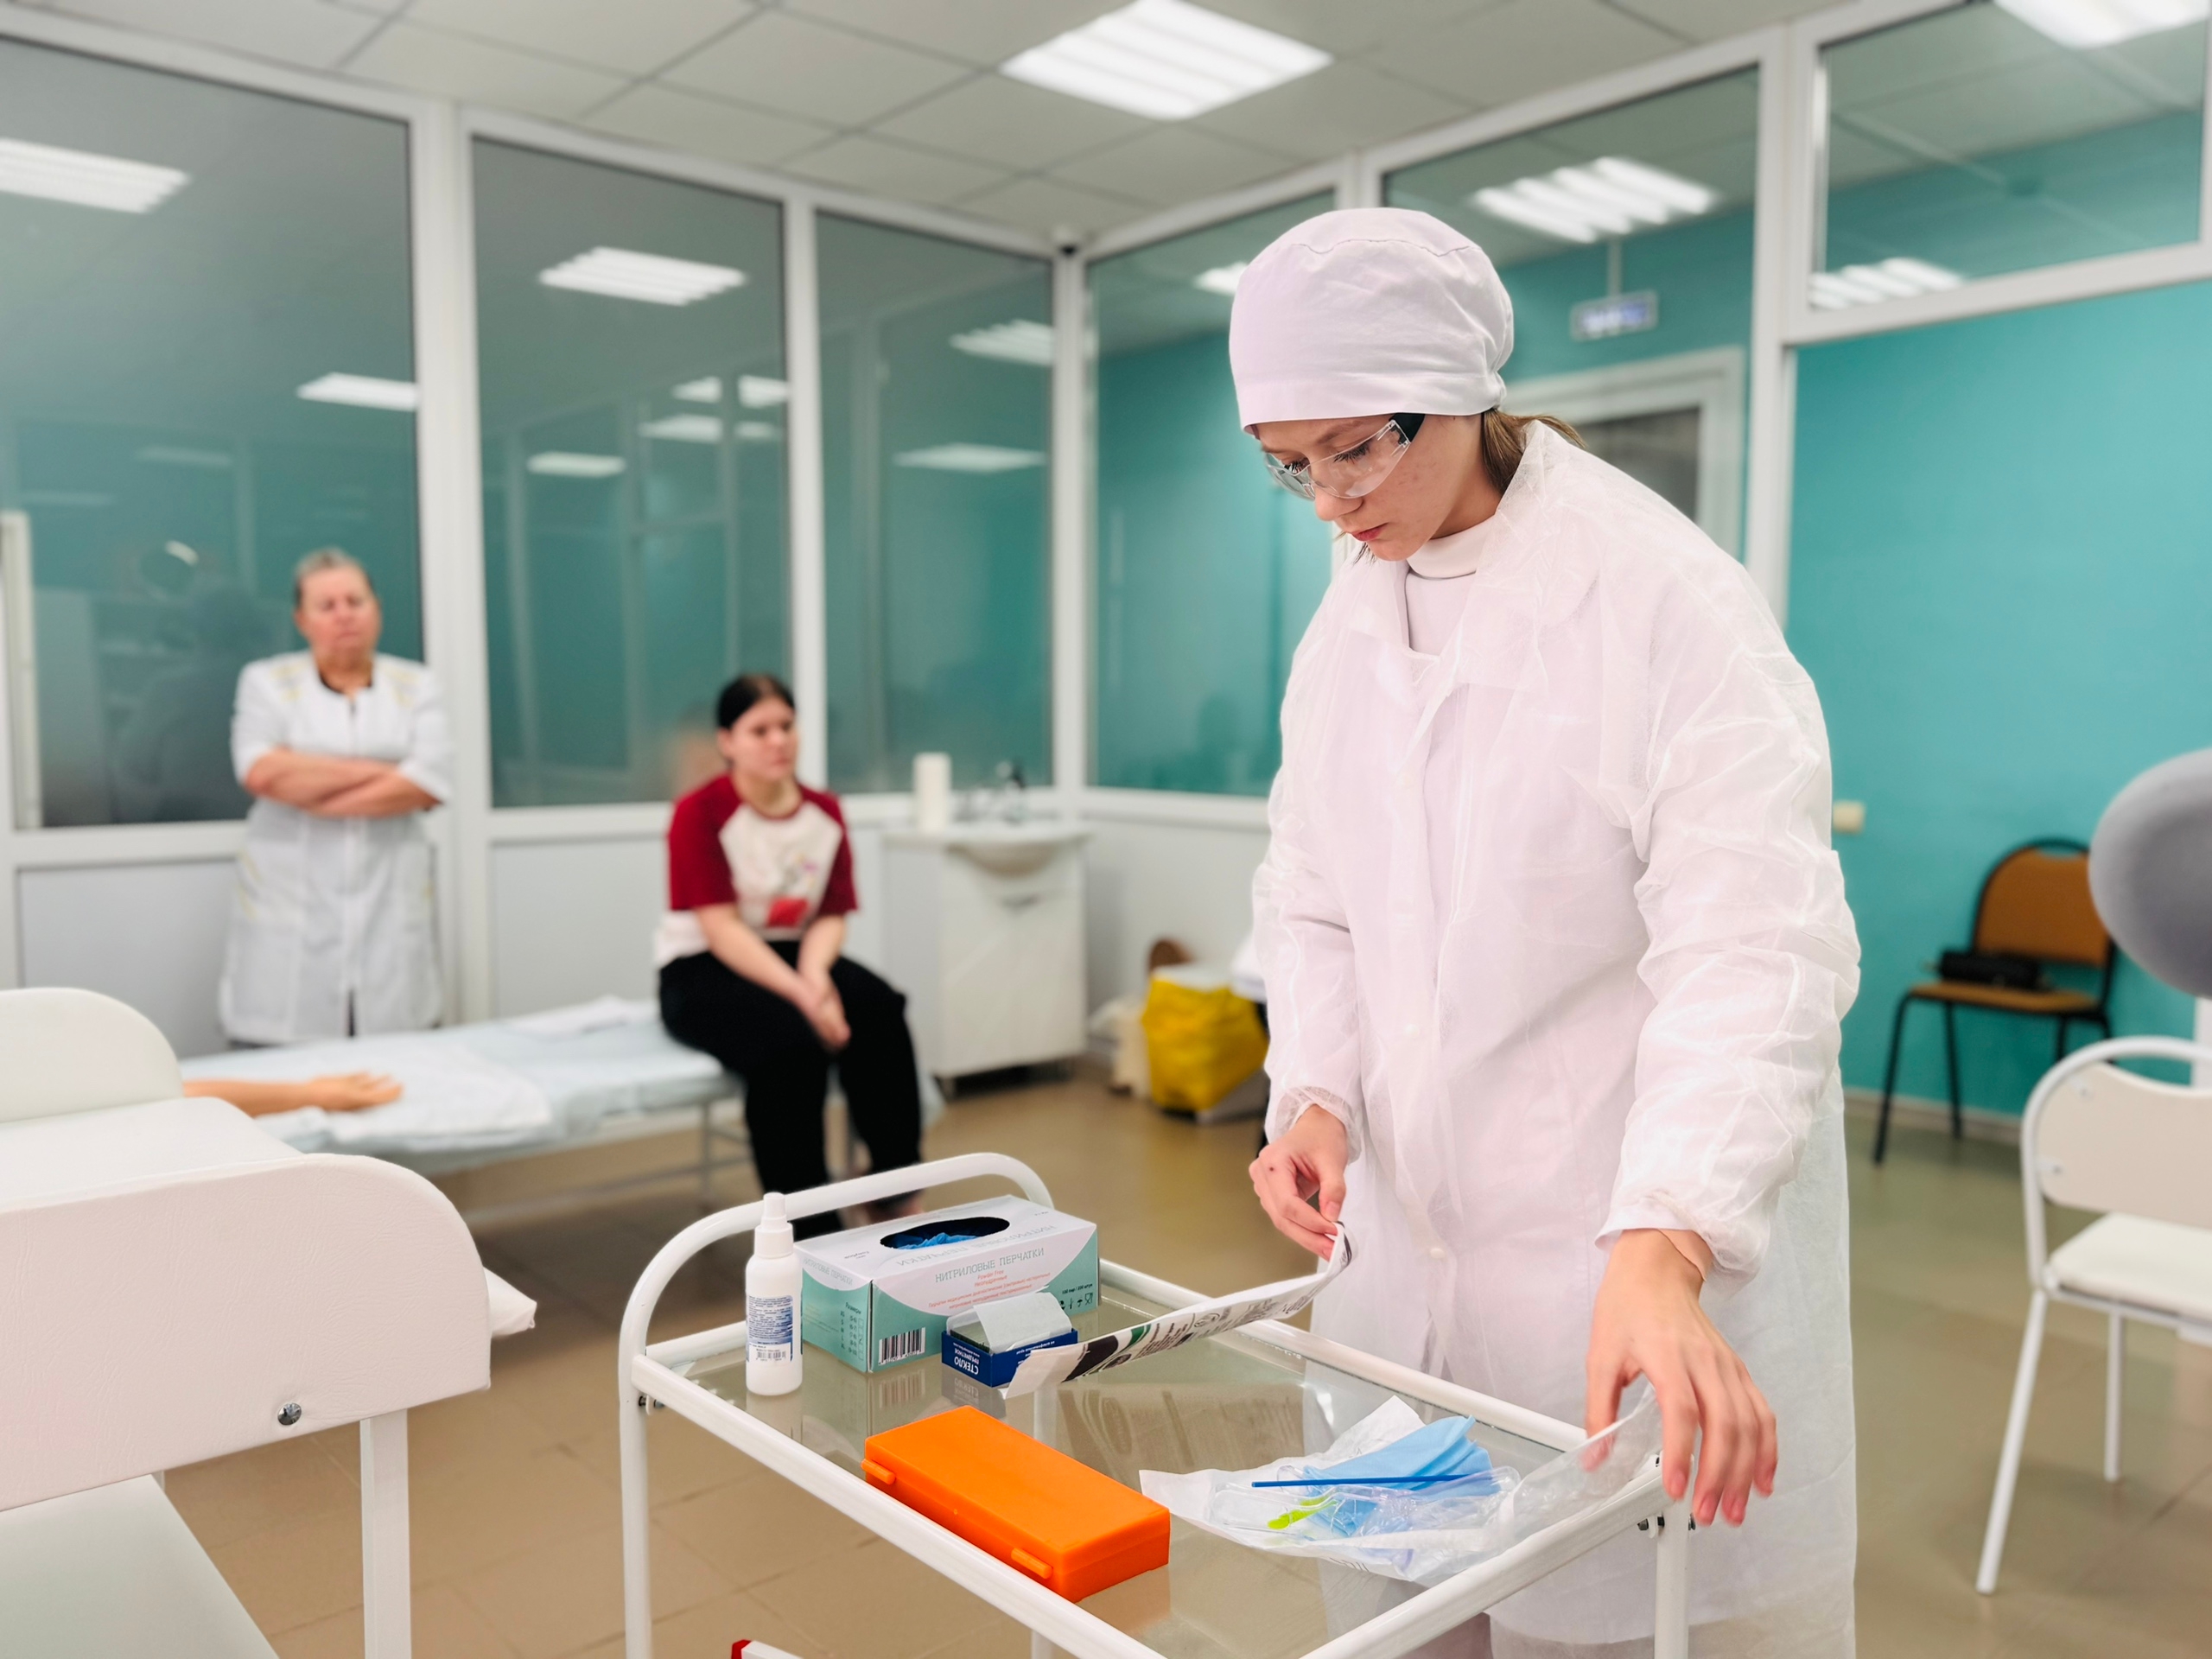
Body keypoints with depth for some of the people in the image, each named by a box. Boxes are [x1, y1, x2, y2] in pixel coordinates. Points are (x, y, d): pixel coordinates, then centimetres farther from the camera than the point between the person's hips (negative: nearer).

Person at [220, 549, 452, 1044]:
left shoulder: (416, 685, 11)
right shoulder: (267, 681, 10)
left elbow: (428, 785, -4)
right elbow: (262, 772, -7)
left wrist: (307, 793, -6)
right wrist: (377, 770, -6)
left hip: (391, 907, 1)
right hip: (290, 914, -1)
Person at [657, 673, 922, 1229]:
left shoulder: (825, 813, 4)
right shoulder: (700, 813, -11)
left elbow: (830, 916, 0)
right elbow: (721, 929, -19)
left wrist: (814, 972, -24)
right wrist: (800, 994, -31)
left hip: (792, 955, 5)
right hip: (702, 970, -4)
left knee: (879, 1010, -26)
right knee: (791, 1041, -34)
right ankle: (806, 1221, -21)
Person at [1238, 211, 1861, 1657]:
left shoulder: (1667, 598, -15)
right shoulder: (1350, 623, 6)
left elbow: (1754, 953, -22)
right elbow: (1315, 904, 8)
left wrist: (1661, 1255, -32)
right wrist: (1316, 1099, -9)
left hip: (1657, 1230, -5)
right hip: (1419, 1228, 6)